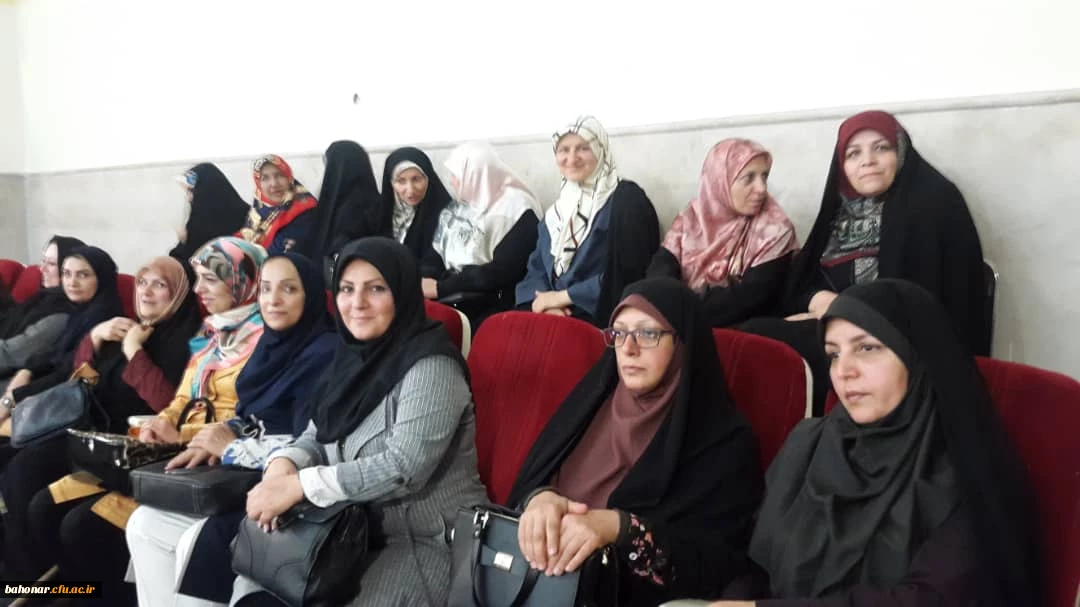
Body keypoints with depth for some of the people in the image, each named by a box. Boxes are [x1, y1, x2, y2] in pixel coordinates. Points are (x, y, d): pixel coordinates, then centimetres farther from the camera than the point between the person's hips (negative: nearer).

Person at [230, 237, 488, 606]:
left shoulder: (430, 366, -18)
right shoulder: (354, 358, 6)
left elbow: (404, 468, -24)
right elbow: (318, 436, 10)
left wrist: (298, 485, -22)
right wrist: (282, 466, -12)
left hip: (432, 543, -7)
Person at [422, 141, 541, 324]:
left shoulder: (516, 208, -6)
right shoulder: (456, 209, 18)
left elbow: (504, 271, -14)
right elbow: (436, 258, 15)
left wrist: (441, 288, -15)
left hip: (492, 308, -6)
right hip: (450, 302, 6)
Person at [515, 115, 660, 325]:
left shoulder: (626, 200, -1)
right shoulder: (558, 209, 19)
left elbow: (625, 275, -11)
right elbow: (537, 268, 11)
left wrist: (563, 296, -9)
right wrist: (544, 303, -10)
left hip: (601, 319, -6)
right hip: (554, 316, 6)